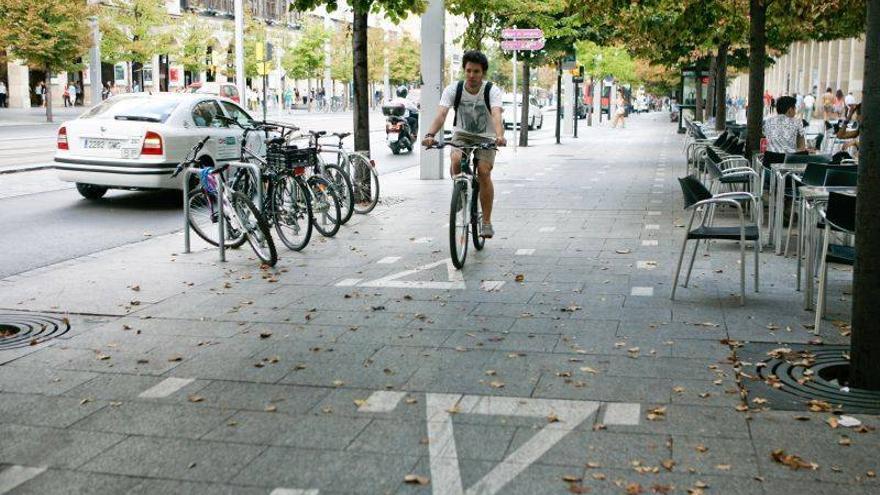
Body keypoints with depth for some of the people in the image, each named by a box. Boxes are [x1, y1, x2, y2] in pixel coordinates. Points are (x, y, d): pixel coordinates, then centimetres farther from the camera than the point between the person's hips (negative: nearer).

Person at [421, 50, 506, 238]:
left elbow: (496, 115, -35)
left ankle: (487, 222, -11)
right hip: (461, 135, 1)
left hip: (486, 138, -1)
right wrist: (430, 135, -46)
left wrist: (500, 136, -55)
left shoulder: (492, 91, -17)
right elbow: (441, 113, -27)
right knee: (456, 160, -30)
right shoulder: (453, 89, -14)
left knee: (484, 171, -21)